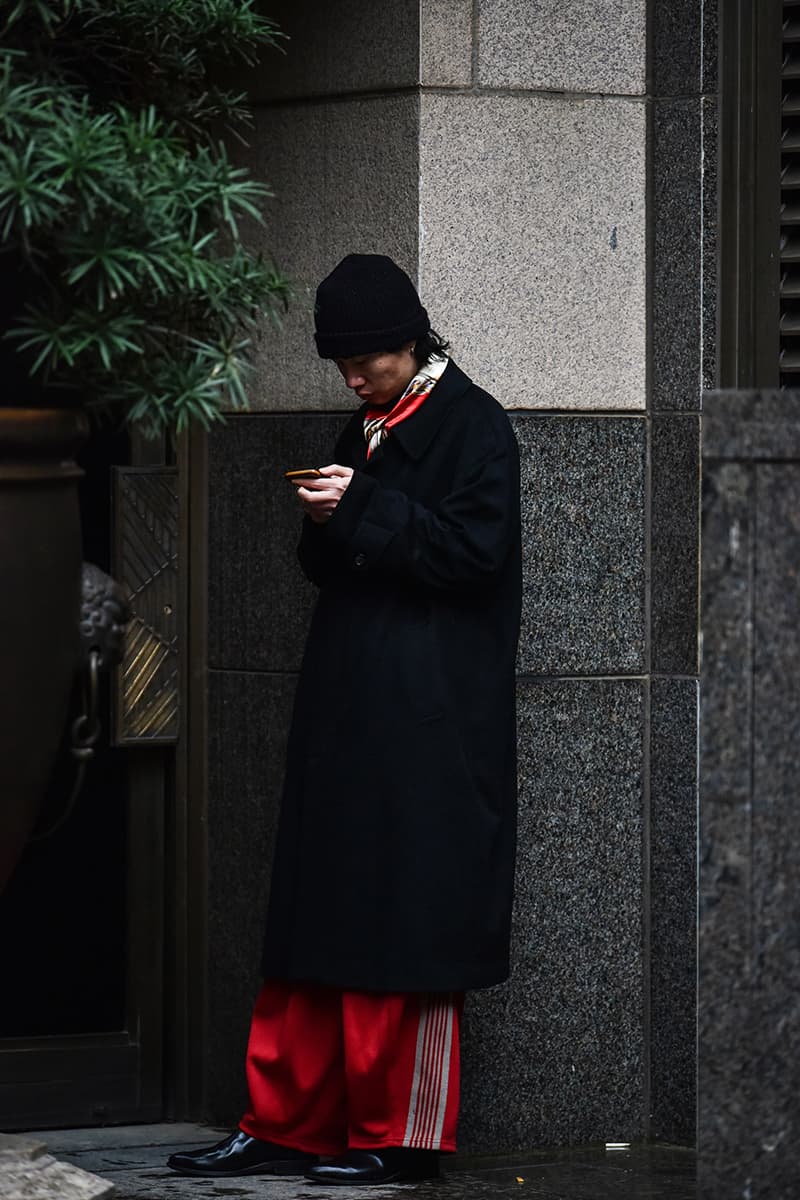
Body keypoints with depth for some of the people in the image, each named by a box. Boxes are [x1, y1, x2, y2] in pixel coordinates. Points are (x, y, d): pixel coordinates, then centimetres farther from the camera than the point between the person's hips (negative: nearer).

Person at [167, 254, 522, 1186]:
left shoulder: (472, 426, -5)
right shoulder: (365, 431, 17)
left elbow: (473, 550, -15)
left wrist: (363, 511, -17)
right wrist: (325, 526, -3)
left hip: (428, 721, -8)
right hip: (347, 711, 8)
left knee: (403, 930, -4)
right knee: (315, 926, 7)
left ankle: (399, 1136, 2)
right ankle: (286, 1126, 10)